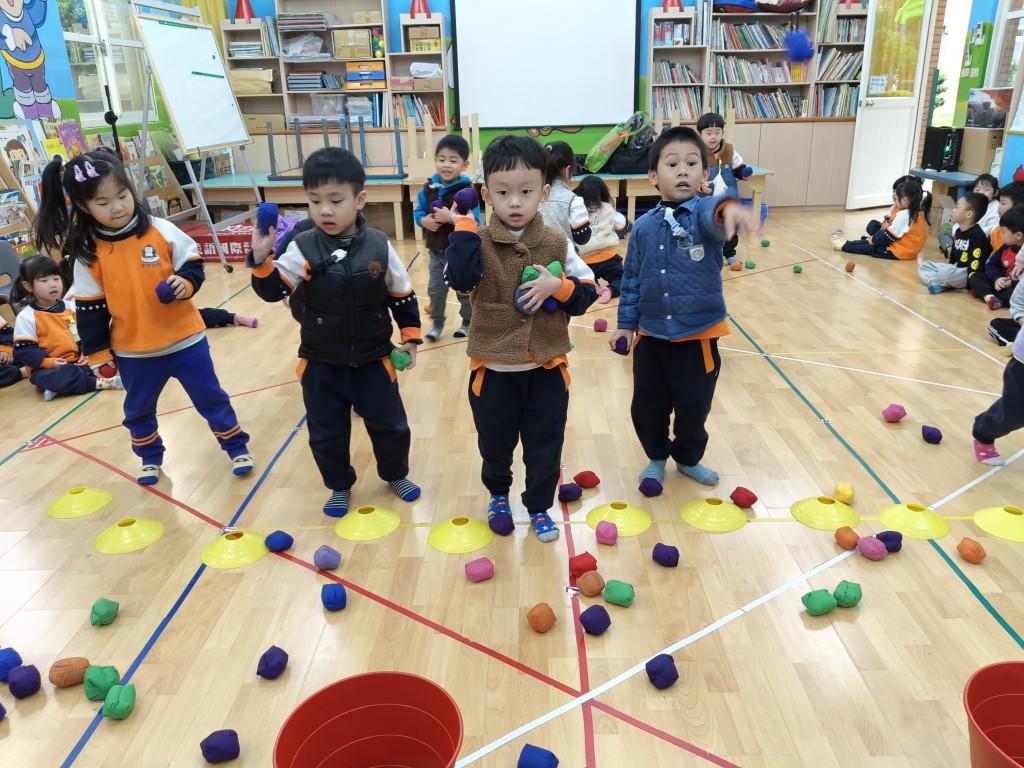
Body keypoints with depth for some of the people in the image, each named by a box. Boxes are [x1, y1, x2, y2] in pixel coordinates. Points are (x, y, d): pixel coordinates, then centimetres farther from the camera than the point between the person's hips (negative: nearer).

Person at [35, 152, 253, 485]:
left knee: (211, 398, 9)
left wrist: (185, 283, -22)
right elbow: (89, 308, -1)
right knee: (138, 411, 19)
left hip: (184, 339, -1)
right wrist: (98, 353, 2)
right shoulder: (87, 253, -7)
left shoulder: (161, 231, -10)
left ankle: (237, 446, 28)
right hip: (133, 351, 2)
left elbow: (193, 264, 0)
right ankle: (150, 458, 42)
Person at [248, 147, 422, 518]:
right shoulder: (302, 249, -11)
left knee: (389, 425, 13)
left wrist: (410, 338, 1)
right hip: (321, 364, 0)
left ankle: (396, 475, 40)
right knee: (326, 432, 13)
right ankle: (340, 487, 36)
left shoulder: (379, 247, -9)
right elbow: (273, 290, -13)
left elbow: (403, 297, 1)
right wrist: (261, 260, -30)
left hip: (374, 359, 0)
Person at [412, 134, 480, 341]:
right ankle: (437, 323, 28)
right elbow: (418, 211, 7)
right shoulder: (428, 188, -3)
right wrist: (424, 220, -14)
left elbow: (474, 222, -22)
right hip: (436, 252, 4)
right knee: (435, 289, 11)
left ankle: (468, 322, 32)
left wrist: (451, 218, -32)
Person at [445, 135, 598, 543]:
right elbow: (461, 279, -28)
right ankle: (498, 496, 46)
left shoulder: (557, 243, -4)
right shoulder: (480, 242, -9)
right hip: (494, 368, 0)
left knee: (545, 447, 13)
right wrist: (464, 226, -24)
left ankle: (539, 506, 37)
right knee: (495, 444, 18)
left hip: (547, 367, 1)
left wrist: (558, 287, -19)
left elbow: (588, 291, -1)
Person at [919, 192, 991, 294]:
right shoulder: (958, 231, 11)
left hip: (967, 274, -10)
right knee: (923, 265, 5)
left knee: (945, 273, -39)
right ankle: (935, 282, -22)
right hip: (955, 269, 10)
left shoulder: (977, 235, -17)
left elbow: (976, 263, -22)